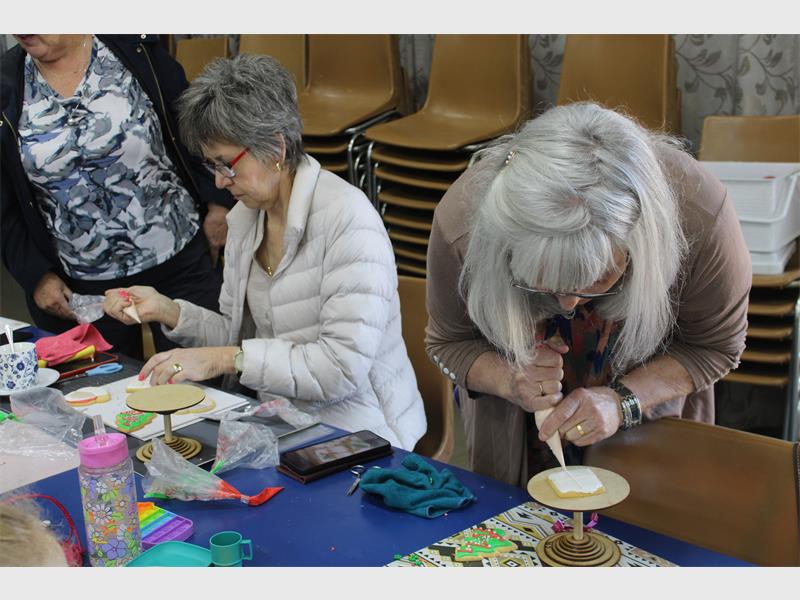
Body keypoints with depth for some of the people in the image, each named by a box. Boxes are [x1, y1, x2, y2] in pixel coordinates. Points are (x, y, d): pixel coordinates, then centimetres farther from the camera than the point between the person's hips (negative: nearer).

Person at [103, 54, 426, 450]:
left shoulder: (347, 218, -18)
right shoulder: (244, 216, 8)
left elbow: (345, 367, -23)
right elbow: (240, 334, 13)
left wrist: (226, 358, -21)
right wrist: (166, 310, -2)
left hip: (353, 433, -7)